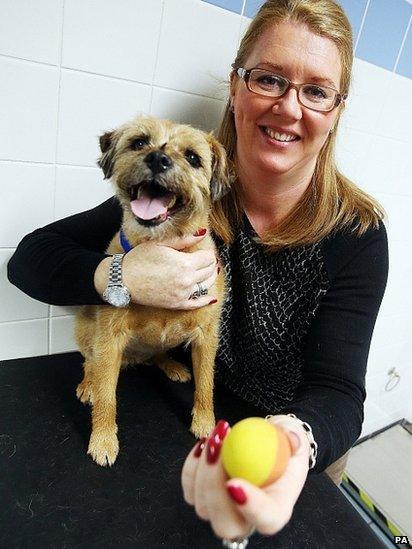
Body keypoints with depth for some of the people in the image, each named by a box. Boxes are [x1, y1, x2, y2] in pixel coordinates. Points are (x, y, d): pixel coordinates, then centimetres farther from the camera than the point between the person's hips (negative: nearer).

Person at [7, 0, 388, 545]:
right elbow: (30, 257, -12)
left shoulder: (356, 232, -18)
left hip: (302, 448, 1)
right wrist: (121, 276, -31)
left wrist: (297, 440, -46)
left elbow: (338, 390, -24)